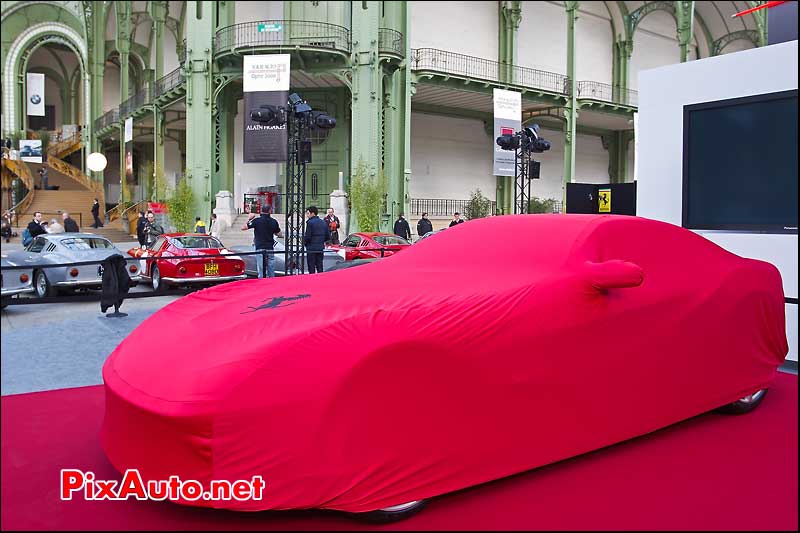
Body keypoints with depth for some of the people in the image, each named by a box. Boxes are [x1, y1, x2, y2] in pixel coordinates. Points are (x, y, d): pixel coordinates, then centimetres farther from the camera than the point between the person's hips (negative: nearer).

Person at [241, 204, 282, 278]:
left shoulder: (256, 220, -6)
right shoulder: (274, 221, 2)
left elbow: (243, 228, -4)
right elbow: (280, 234, 9)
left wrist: (250, 219, 8)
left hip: (260, 248, -3)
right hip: (270, 248, 3)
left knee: (261, 271, -5)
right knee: (271, 272, 9)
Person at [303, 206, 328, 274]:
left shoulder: (310, 222, -13)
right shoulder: (323, 222, 10)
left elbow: (308, 236, -16)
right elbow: (327, 236, 12)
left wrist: (304, 242, 2)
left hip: (311, 248, -7)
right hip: (320, 248, 7)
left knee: (311, 268, -2)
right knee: (319, 267, 11)